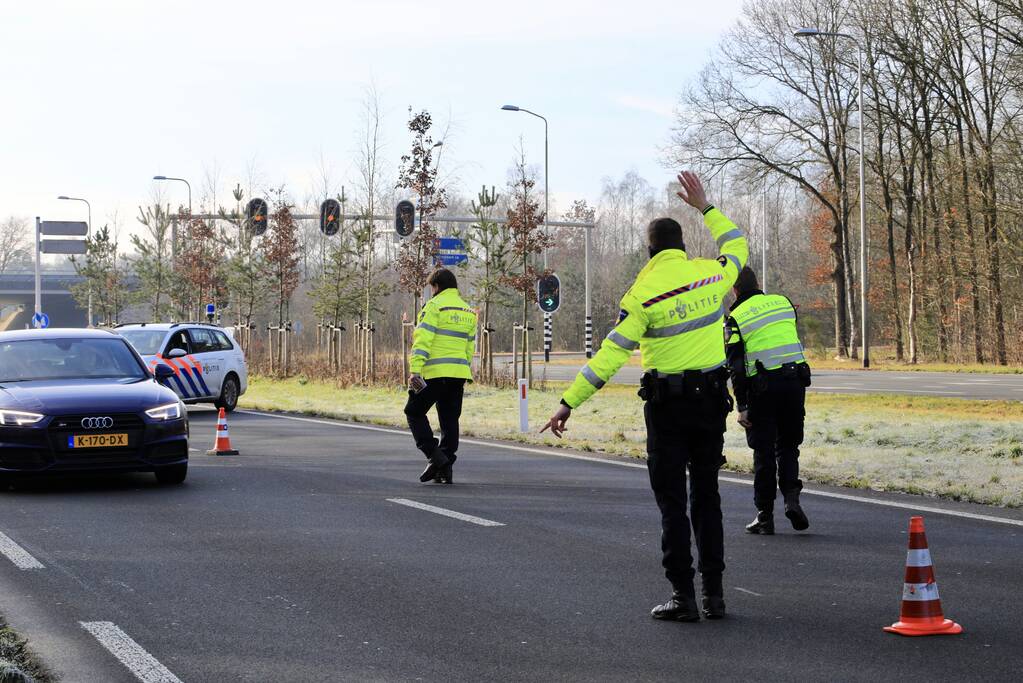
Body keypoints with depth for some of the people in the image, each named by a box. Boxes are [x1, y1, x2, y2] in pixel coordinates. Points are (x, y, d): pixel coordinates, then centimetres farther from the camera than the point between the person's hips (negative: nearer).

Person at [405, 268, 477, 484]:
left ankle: (435, 456, -9)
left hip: (434, 373, -6)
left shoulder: (434, 306, -5)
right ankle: (445, 470, 6)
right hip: (458, 375, 6)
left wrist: (414, 370, -18)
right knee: (450, 420, 10)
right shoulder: (468, 311, 17)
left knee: (415, 412, 6)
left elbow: (422, 341, -14)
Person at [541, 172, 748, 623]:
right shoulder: (711, 274, 1)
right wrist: (705, 207, 33)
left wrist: (569, 403, -10)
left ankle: (683, 596, -1)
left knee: (672, 501, 2)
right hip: (713, 399, 4)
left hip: (667, 403, -4)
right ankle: (714, 593, 11)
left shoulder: (643, 293, -10)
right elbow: (737, 246, 25)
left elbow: (610, 354, -13)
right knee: (706, 495, 12)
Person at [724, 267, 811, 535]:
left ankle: (765, 515, 7)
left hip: (763, 386, -3)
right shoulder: (783, 302, 8)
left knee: (764, 452, 5)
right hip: (795, 380, 3)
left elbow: (736, 367, -7)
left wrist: (742, 406, -6)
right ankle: (791, 497, -5)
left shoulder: (736, 318, -3)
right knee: (788, 445, 16)